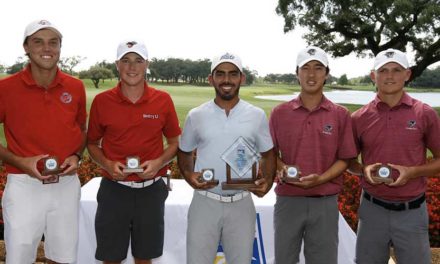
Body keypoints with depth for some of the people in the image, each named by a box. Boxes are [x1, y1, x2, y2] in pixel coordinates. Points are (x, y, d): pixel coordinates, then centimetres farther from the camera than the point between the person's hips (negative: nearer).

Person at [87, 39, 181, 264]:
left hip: (151, 190, 1)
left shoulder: (163, 100, -1)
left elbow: (174, 143, 7)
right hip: (113, 189, 0)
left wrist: (159, 162, -12)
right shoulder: (101, 101, -3)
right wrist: (107, 164, -12)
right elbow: (92, 144, 7)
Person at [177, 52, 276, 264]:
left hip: (241, 204, 1)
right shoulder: (196, 115, 0)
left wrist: (268, 182, -8)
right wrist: (189, 176, -9)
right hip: (204, 203, 0)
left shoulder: (257, 116, 1)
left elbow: (268, 154, 10)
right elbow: (184, 152, 11)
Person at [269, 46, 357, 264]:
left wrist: (319, 179, -15)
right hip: (288, 200, 1)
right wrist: (281, 168, -13)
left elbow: (344, 159, 1)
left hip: (325, 203, 0)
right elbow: (270, 153, 8)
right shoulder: (280, 113, 2)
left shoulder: (340, 115, 1)